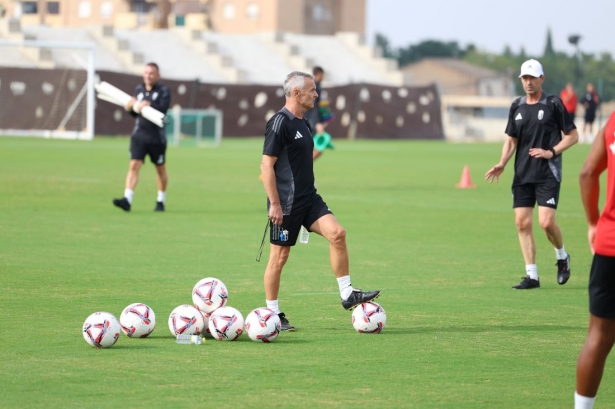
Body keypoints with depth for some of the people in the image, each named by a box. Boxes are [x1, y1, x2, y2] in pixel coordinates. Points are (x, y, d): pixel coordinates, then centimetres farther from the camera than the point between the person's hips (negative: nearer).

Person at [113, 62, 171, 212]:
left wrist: (149, 105, -34)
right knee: (134, 165, -11)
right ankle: (127, 200, -20)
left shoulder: (163, 90, -4)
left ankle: (161, 201, 25)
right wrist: (130, 107, -3)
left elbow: (163, 109, -20)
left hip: (157, 136, -3)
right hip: (139, 134, 3)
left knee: (161, 169, 11)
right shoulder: (139, 89, 11)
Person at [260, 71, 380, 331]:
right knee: (280, 256, 0)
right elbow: (266, 165, -18)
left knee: (337, 233, -9)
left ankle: (347, 295, -4)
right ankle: (273, 314, 10)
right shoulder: (280, 123, -15)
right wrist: (274, 204, -20)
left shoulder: (303, 123, 13)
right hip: (286, 204, -8)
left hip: (308, 198, 8)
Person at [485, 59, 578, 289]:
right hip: (522, 175, 5)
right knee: (522, 222, -2)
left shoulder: (553, 104, -3)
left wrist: (551, 152, -14)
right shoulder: (517, 107, 10)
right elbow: (511, 140, 14)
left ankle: (562, 257, 16)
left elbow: (572, 135, 0)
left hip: (548, 174, -5)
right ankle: (532, 276, 5)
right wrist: (502, 163, -3)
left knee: (546, 222, -14)